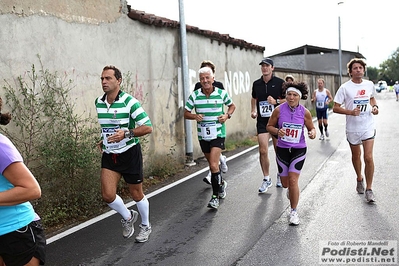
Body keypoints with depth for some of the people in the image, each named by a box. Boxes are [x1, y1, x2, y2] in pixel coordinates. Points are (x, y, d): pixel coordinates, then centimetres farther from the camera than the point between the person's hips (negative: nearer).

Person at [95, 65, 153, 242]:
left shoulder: (130, 102, -16)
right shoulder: (98, 102, 4)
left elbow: (148, 127, -19)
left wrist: (127, 133, -31)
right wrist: (104, 140, 12)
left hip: (130, 153, -5)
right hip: (109, 155, 5)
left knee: (136, 195, 8)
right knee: (108, 195, -6)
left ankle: (145, 226, 34)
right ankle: (128, 217, 25)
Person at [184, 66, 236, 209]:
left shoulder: (222, 93, -4)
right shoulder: (194, 95, -2)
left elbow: (232, 105, 14)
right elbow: (186, 113, 6)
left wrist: (227, 115, -6)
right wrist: (194, 116, -15)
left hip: (218, 134, -3)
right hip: (203, 135, 3)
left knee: (213, 165, -14)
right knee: (212, 164, 17)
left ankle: (215, 196, -1)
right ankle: (221, 183, 44)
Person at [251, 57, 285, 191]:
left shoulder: (279, 82, -4)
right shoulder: (256, 84, 7)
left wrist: (276, 101, -17)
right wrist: (253, 111, 10)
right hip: (262, 121, 2)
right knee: (263, 151, -6)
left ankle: (280, 175, 31)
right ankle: (266, 179, 9)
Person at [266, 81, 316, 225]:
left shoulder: (305, 112, -7)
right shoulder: (279, 110, -8)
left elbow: (311, 128, 6)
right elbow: (269, 126, 2)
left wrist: (312, 133, -17)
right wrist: (277, 131, -19)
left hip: (299, 150, -1)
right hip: (282, 149, 1)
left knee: (293, 180, -10)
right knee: (285, 183, 9)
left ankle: (293, 212, 7)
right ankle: (290, 189, 49)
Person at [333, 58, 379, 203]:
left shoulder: (370, 85, 1)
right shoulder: (345, 87, -9)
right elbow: (335, 108, -9)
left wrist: (375, 107, 1)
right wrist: (351, 112, -24)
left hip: (368, 127, 1)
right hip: (353, 128, -1)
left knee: (368, 157, -8)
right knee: (356, 156, 16)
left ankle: (369, 189, 3)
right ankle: (359, 179, 42)